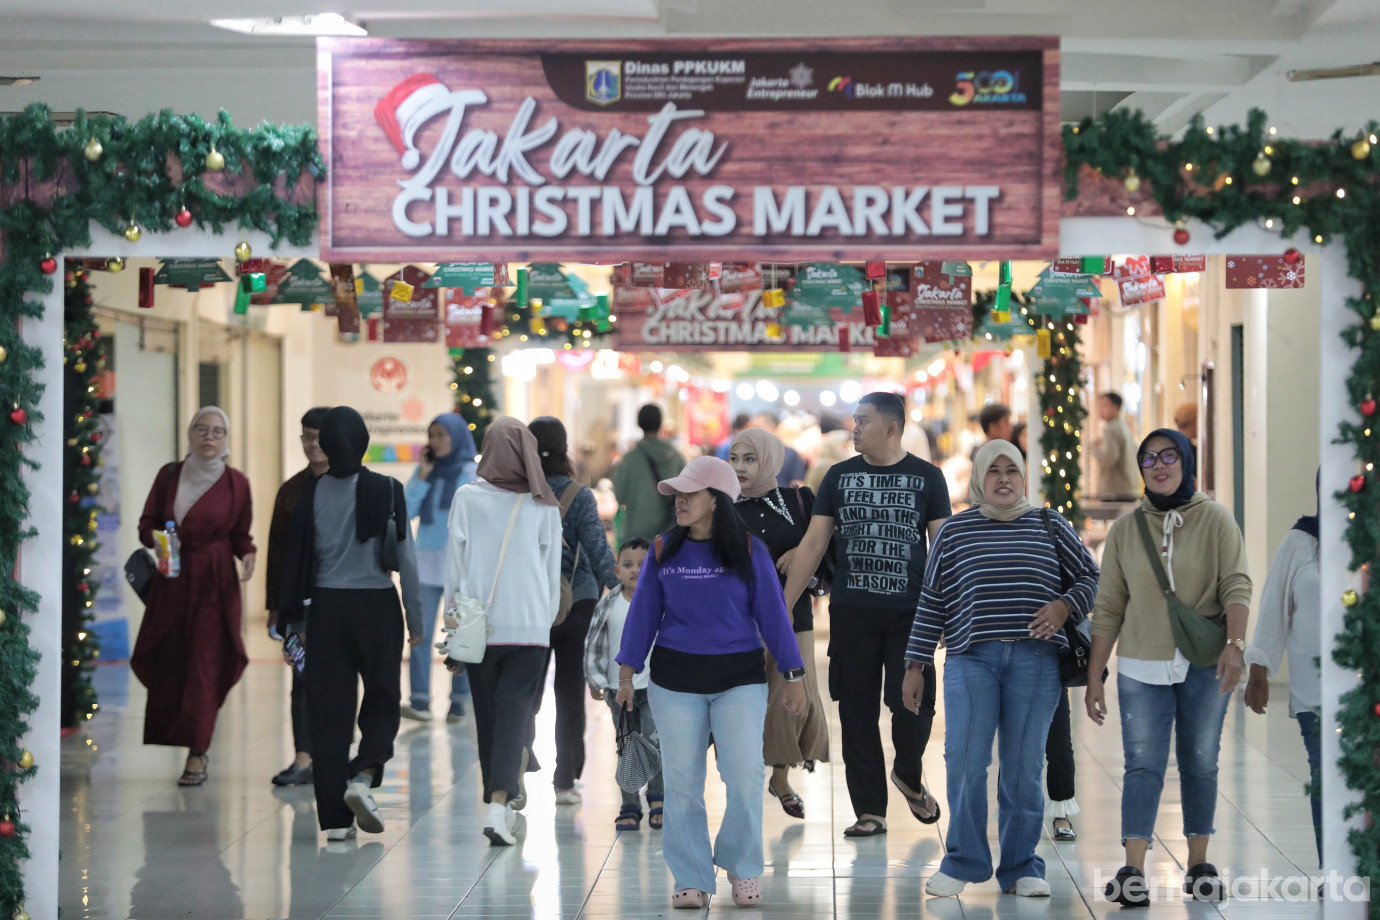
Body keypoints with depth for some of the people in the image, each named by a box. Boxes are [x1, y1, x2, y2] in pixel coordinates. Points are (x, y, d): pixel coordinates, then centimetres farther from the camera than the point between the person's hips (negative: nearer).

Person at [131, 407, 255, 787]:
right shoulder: (169, 475, 8)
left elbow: (241, 535, 8)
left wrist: (247, 555, -13)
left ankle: (196, 754, -6)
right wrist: (156, 538, -11)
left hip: (214, 583, -3)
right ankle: (196, 749, 17)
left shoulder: (236, 482, 2)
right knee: (167, 664, 0)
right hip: (171, 580, 3)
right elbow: (147, 523, 11)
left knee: (205, 665, -8)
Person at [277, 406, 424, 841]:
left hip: (325, 609, 2)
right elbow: (405, 559, -6)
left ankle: (335, 818, 4)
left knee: (329, 712, 5)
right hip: (377, 608, -2)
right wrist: (415, 619, 2)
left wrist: (294, 619, 10)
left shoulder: (310, 494, -1)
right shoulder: (387, 491, -6)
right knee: (381, 703, 13)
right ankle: (362, 777, -12)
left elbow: (297, 558, 2)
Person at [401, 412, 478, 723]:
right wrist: (422, 477, -4)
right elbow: (406, 512, 2)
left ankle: (458, 701, 9)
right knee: (421, 632, -4)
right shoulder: (423, 470, 9)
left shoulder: (472, 474, -2)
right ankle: (420, 701, -6)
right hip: (425, 561, 3)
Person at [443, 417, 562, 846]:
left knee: (488, 715, 12)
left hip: (478, 627, 1)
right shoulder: (544, 506, 1)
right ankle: (500, 803, -19)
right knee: (516, 713, -4)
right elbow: (553, 573, 6)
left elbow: (454, 565, 2)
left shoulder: (468, 498, -1)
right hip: (530, 624, 0)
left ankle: (503, 800, 21)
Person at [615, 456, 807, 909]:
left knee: (745, 778, -9)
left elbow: (772, 614, 1)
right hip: (675, 679, 2)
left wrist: (794, 677, 2)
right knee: (681, 783, 3)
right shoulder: (663, 551, 3)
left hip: (739, 677, -2)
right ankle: (691, 880, 14)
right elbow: (643, 613, 7)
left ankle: (742, 868, 13)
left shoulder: (749, 550, -2)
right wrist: (627, 675, 4)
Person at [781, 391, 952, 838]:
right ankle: (870, 810, 13)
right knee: (857, 712, 3)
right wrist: (783, 606, 4)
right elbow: (813, 544, 8)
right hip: (851, 613, 2)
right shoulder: (839, 477, 8)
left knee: (913, 705, -7)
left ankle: (908, 776, 24)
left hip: (910, 614, -2)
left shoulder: (926, 478, 3)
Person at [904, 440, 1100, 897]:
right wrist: (915, 665, 8)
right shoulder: (955, 531, 9)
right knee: (965, 762, -8)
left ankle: (1020, 867, 12)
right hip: (971, 658, 0)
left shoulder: (1050, 526, 10)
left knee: (1024, 767, 1)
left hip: (1035, 661, 0)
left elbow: (1089, 576, 15)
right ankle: (963, 863, 6)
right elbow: (932, 602, 10)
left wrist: (1064, 606, -5)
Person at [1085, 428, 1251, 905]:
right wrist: (1093, 678, 4)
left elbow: (1237, 585, -8)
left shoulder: (1215, 519, 1)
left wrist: (1236, 643, -25)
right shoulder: (1125, 530, 6)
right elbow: (1108, 610, 6)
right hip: (1142, 668, 0)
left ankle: (1198, 861, 16)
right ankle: (1133, 869, -14)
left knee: (1200, 764, 6)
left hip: (1204, 666, 0)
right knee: (1142, 764, -8)